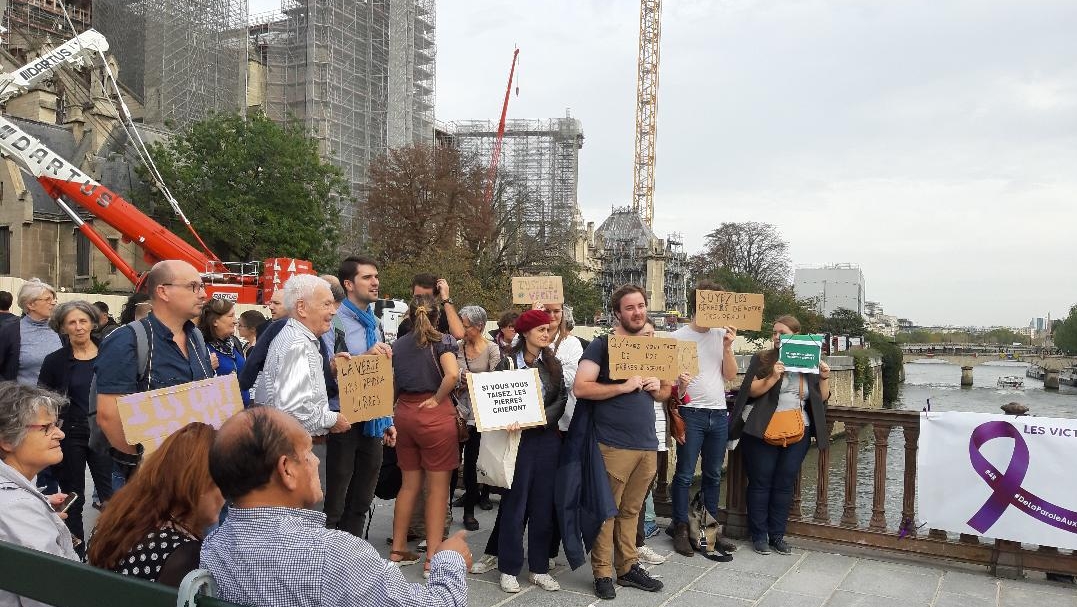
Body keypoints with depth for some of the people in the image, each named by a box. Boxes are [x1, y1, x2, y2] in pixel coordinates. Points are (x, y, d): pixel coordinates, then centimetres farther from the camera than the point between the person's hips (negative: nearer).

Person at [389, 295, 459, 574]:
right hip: (434, 414, -5)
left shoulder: (397, 345, 9)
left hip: (404, 414, 6)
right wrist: (437, 400, -10)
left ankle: (398, 549, 24)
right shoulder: (441, 341, -6)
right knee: (438, 487, 2)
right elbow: (452, 375, -23)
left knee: (409, 483, 17)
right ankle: (433, 557, 4)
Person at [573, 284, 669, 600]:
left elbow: (665, 393, 22)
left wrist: (657, 387, -1)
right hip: (614, 444, -5)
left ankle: (628, 567, 24)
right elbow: (580, 387, -15)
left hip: (647, 444, 6)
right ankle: (602, 573, 12)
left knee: (631, 511, 14)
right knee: (607, 511, 2)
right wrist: (623, 386, -19)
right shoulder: (602, 345, -5)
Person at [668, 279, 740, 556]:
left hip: (719, 414, 4)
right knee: (685, 475, 1)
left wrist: (728, 346, -9)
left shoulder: (722, 335, 7)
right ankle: (681, 530, 12)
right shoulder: (678, 337, -4)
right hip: (691, 414, -4)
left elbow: (730, 375, 4)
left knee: (713, 475, 13)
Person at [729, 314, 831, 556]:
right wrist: (773, 377, -21)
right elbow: (751, 391, -8)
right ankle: (759, 535, 12)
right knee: (761, 483, 3)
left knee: (785, 484, 7)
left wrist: (824, 377, -3)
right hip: (763, 432, -3)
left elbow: (821, 399, 13)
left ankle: (777, 534, 18)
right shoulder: (762, 359, 0)